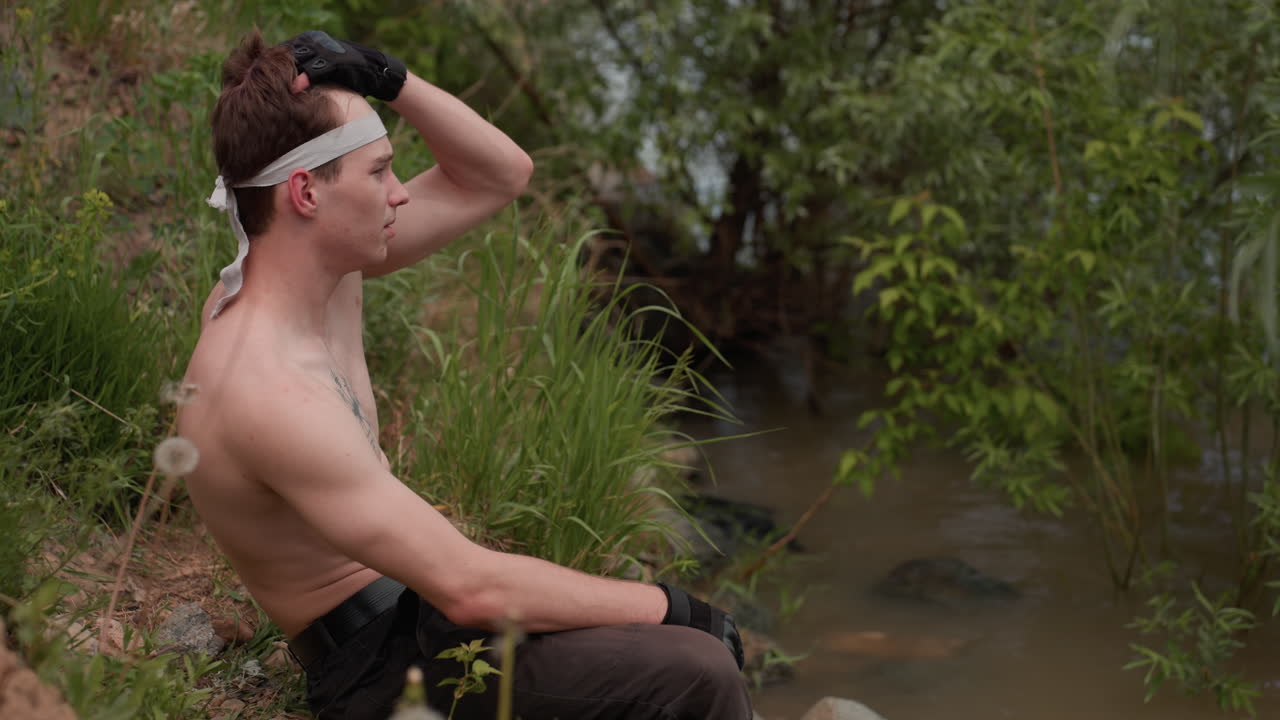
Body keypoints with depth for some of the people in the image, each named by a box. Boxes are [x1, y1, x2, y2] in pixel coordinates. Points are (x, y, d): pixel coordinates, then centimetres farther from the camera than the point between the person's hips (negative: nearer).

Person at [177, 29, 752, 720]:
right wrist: (668, 606, -20)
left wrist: (383, 75, -9)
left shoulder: (328, 270, -2)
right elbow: (471, 587, -30)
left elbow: (501, 174, 7)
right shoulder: (268, 390, -30)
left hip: (412, 599, 10)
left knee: (706, 644, 13)